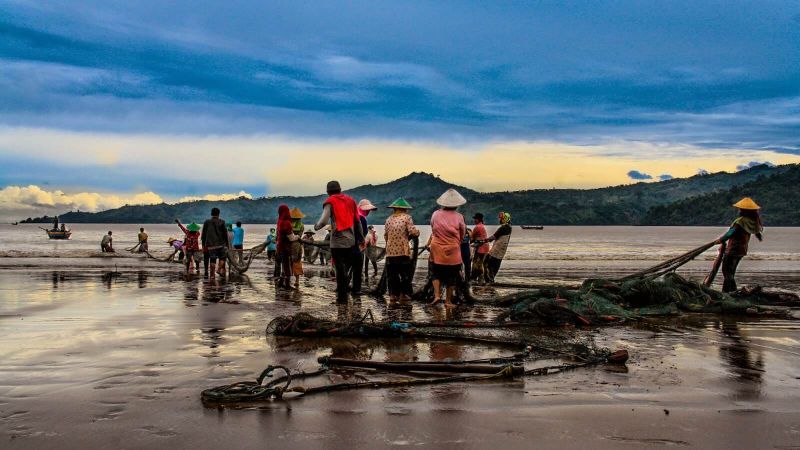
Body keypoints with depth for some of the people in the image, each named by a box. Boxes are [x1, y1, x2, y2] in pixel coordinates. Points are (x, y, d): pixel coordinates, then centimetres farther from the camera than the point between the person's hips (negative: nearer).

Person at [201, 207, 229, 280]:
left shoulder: (206, 222, 3)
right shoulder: (221, 222, -3)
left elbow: (203, 234, 7)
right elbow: (225, 234, 0)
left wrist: (203, 244, 14)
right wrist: (227, 243, 9)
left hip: (211, 245, 2)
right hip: (220, 244, -2)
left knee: (212, 260, 5)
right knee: (222, 257, 13)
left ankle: (212, 274, 4)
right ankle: (219, 269, -6)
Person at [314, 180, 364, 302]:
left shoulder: (330, 202, -3)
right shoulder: (350, 200, 12)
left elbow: (324, 220, -15)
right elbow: (357, 221, 13)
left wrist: (317, 226, 5)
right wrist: (361, 237, 18)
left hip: (336, 242, -4)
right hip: (350, 240, 4)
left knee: (340, 268, -1)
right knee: (354, 265, 16)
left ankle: (342, 296, 1)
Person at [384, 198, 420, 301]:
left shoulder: (389, 219, 8)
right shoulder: (407, 217, -3)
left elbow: (385, 236, 10)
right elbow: (413, 232, -13)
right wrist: (417, 232, 8)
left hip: (390, 251, 4)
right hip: (403, 251, -3)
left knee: (392, 274, 9)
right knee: (405, 274, 5)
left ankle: (393, 294, 7)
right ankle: (404, 294, 3)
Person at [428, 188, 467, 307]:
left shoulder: (435, 215, -4)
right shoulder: (458, 217, -8)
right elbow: (462, 234, 3)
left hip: (437, 252, 1)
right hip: (453, 252, -1)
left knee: (436, 274, 15)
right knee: (451, 277, 10)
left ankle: (437, 295, -3)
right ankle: (448, 301, 14)